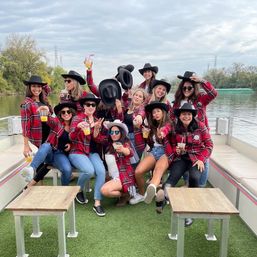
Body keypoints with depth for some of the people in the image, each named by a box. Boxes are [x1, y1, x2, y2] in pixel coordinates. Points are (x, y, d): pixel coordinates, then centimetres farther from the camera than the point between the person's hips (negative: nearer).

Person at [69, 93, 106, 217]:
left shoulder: (96, 120, 10)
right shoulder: (77, 118, -4)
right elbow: (71, 137, -16)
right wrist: (78, 127, -34)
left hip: (92, 152, 4)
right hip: (77, 152, -4)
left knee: (101, 170, -24)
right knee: (89, 170, -29)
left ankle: (97, 203, -14)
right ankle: (79, 190, 4)